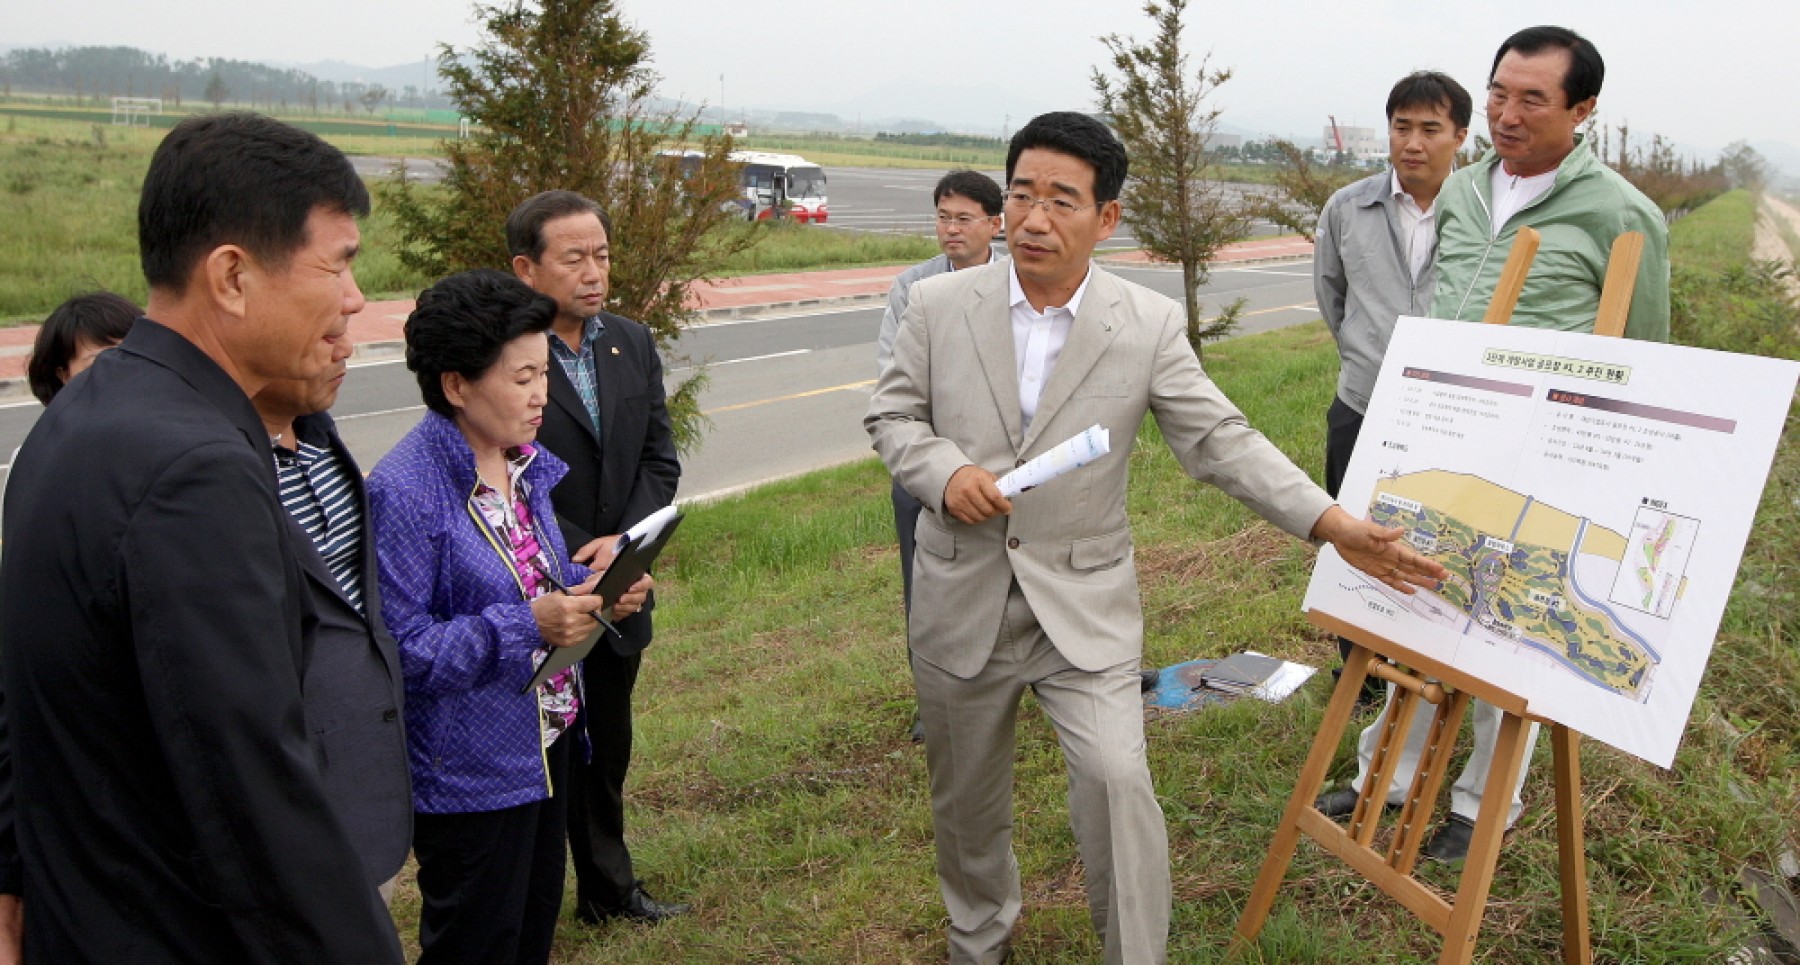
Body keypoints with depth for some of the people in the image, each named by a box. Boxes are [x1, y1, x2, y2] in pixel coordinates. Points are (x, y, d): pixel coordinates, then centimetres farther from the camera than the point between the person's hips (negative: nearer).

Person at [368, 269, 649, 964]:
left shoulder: (526, 465, 4)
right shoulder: (404, 492, -23)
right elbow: (400, 648, -24)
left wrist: (597, 590, -5)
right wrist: (528, 625, -30)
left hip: (546, 737, 8)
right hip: (468, 769, -8)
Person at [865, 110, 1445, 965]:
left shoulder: (1150, 325, -7)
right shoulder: (938, 304, -4)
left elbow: (1221, 441, -7)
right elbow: (890, 415, 3)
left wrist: (1331, 522, -16)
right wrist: (945, 471, -18)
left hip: (1084, 604, -1)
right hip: (960, 599, 2)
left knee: (1117, 779, -17)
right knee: (966, 798, 16)